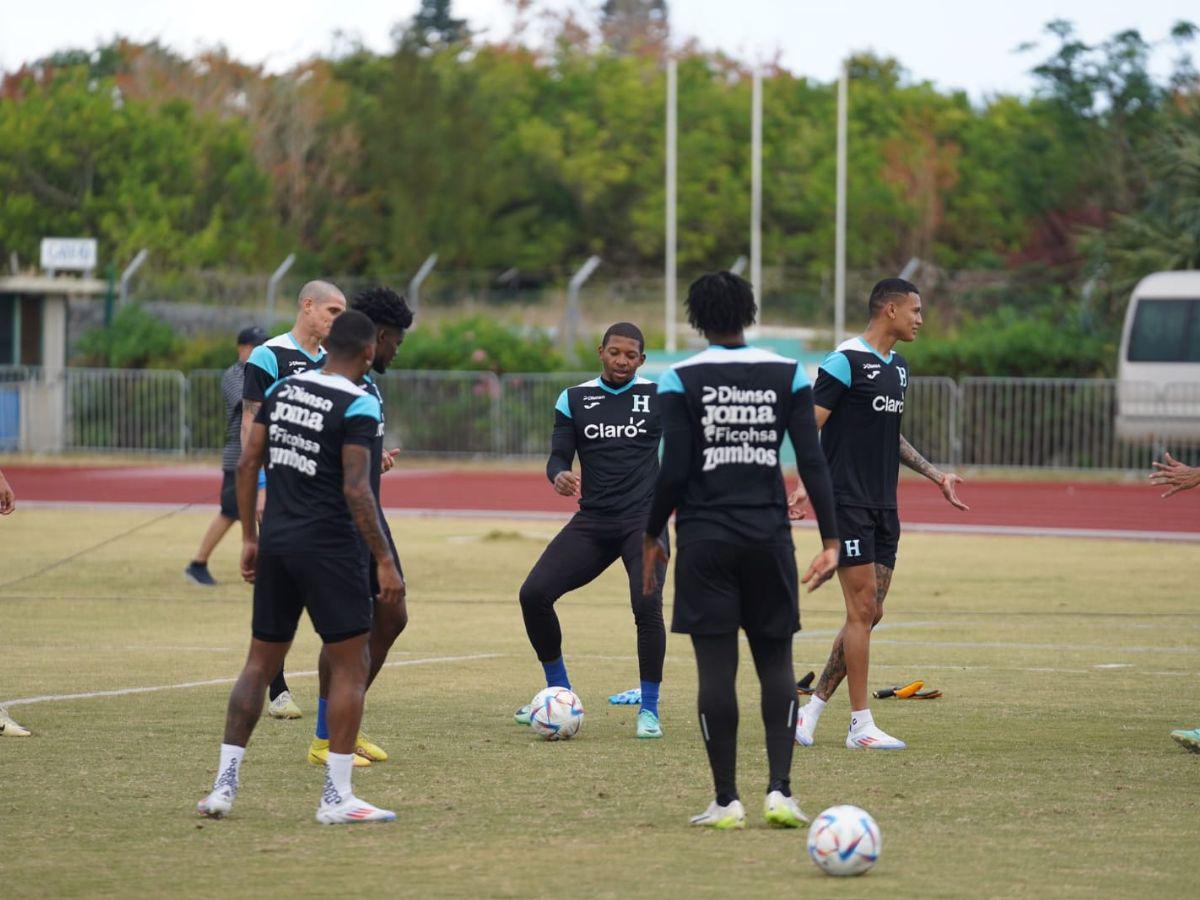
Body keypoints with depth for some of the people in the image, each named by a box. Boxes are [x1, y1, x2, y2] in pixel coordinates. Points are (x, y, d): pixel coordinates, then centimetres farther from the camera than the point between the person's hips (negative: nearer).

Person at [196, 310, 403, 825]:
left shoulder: (282, 390, 9)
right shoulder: (358, 406, -11)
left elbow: (248, 464, 9)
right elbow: (356, 491, -17)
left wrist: (250, 537, 16)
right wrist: (385, 562, -14)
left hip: (275, 544, 6)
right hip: (329, 546, -6)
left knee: (261, 662, 13)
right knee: (350, 666, 2)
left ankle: (224, 785, 9)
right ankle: (336, 797, -1)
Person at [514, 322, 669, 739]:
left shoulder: (659, 396, 3)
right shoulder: (574, 399, 8)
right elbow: (558, 455, 4)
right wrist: (559, 475, -18)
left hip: (644, 518, -3)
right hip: (592, 521, 3)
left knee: (647, 606, -23)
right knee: (533, 594, -10)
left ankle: (649, 710, -6)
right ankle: (559, 692, 9)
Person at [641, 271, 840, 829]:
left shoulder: (680, 380, -4)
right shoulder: (788, 375, 2)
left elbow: (673, 470, -7)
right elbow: (812, 463, -2)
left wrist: (651, 537, 4)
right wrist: (830, 542, -1)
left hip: (705, 538, -2)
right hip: (769, 534, 2)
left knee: (716, 667, 0)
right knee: (776, 662, 9)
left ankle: (726, 802, 1)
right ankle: (779, 791, -2)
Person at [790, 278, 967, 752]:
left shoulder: (898, 368, 15)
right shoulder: (846, 362, -11)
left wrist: (934, 474, 26)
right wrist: (804, 482, -25)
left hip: (883, 507, 8)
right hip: (848, 503, -8)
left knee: (869, 614, 7)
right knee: (862, 609, -9)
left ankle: (813, 708, 15)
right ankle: (861, 725, -4)